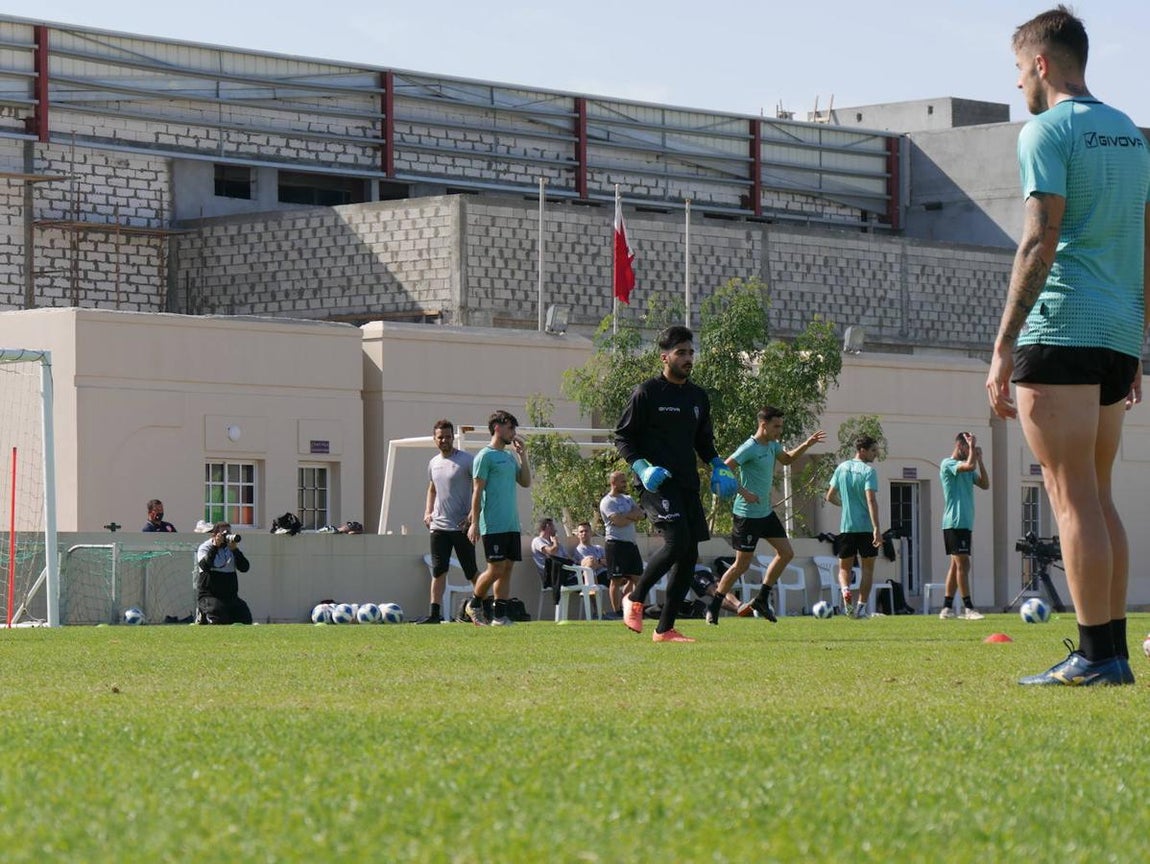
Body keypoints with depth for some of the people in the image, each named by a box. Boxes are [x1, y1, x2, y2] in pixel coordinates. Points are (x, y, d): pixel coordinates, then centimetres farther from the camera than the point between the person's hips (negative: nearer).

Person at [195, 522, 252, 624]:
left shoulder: (232, 550, 11)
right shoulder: (204, 547, -1)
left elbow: (244, 568, -3)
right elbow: (205, 566, -21)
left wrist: (234, 550, -14)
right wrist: (215, 546, -22)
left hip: (230, 596, 5)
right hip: (209, 595, -5)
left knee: (245, 619, -7)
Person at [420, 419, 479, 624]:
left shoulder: (466, 460, -8)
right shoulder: (433, 463, 12)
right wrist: (428, 512, 14)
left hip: (461, 526, -6)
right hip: (439, 525, 6)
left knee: (471, 571, 1)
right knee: (438, 570, 2)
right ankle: (434, 613, 2)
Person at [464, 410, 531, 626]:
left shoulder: (510, 456, 17)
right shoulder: (485, 456, -6)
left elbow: (526, 482, 15)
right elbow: (477, 490, -9)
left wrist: (522, 454, 9)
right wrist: (474, 523, -13)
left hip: (512, 524, 7)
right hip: (493, 525, -7)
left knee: (507, 569, 3)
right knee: (496, 569, -8)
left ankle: (500, 616, 4)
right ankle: (474, 605, 12)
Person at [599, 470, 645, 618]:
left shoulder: (628, 499, 17)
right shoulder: (607, 502, -8)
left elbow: (642, 515, 4)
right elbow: (619, 521, -20)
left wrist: (626, 516, -12)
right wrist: (634, 516, -2)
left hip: (632, 543, 8)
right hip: (616, 543, -8)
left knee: (634, 577, 7)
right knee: (617, 580, -5)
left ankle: (624, 606, 14)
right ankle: (616, 611, -2)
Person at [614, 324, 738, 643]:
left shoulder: (698, 396, 16)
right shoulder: (647, 392, -3)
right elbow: (622, 437, -2)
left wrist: (717, 464, 10)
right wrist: (642, 467, -16)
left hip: (688, 484, 7)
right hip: (657, 484, -7)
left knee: (689, 555, 1)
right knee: (676, 541, -23)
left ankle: (665, 629, 8)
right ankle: (635, 599, -3)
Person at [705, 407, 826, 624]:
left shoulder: (772, 445, 8)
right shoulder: (749, 448, -19)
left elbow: (787, 459, 28)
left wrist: (807, 445, 14)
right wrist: (743, 492, -28)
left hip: (766, 512, 9)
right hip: (748, 514, -9)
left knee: (786, 553, 6)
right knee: (742, 564, -4)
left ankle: (762, 599, 16)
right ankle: (714, 607, 8)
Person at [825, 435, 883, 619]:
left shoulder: (842, 468, 7)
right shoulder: (868, 471, -9)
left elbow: (830, 497, 13)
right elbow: (871, 500, -20)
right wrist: (876, 528, -23)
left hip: (846, 527, 4)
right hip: (866, 527, -4)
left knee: (844, 567, 11)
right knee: (867, 567, 9)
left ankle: (845, 590, -19)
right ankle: (861, 607, 3)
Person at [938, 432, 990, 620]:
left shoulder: (967, 468, 18)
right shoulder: (948, 464, -8)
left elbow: (985, 484, 11)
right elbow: (970, 465, -25)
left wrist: (979, 459, 6)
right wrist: (972, 447, -10)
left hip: (965, 523, 9)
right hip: (954, 522, -9)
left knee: (956, 565, 8)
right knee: (963, 564, -11)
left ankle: (947, 608, 10)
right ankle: (968, 608, -13)